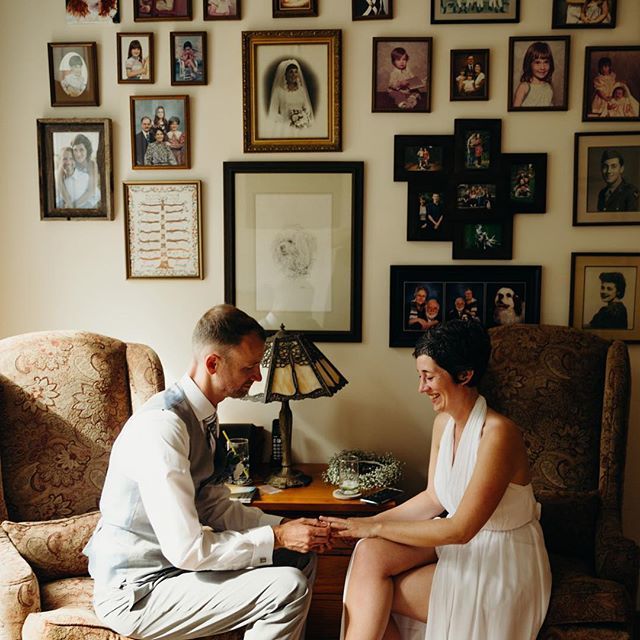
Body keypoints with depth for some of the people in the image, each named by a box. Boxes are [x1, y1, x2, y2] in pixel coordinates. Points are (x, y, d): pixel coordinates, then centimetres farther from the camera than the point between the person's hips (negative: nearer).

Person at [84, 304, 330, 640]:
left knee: (301, 558, 8)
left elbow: (214, 505, 8)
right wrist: (276, 537, -19)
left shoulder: (203, 414, 2)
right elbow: (187, 549, -28)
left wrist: (284, 525, -4)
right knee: (289, 588, -19)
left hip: (177, 557, 9)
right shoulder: (162, 426, -28)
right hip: (136, 592, -9)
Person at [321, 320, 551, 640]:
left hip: (503, 564, -7)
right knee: (370, 553, -18)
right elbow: (433, 498, 6)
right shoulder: (444, 420, 0)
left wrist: (376, 528, -21)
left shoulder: (497, 433, -26)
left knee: (373, 593, -14)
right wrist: (367, 523, -6)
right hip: (458, 540, 7)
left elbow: (460, 529, -26)